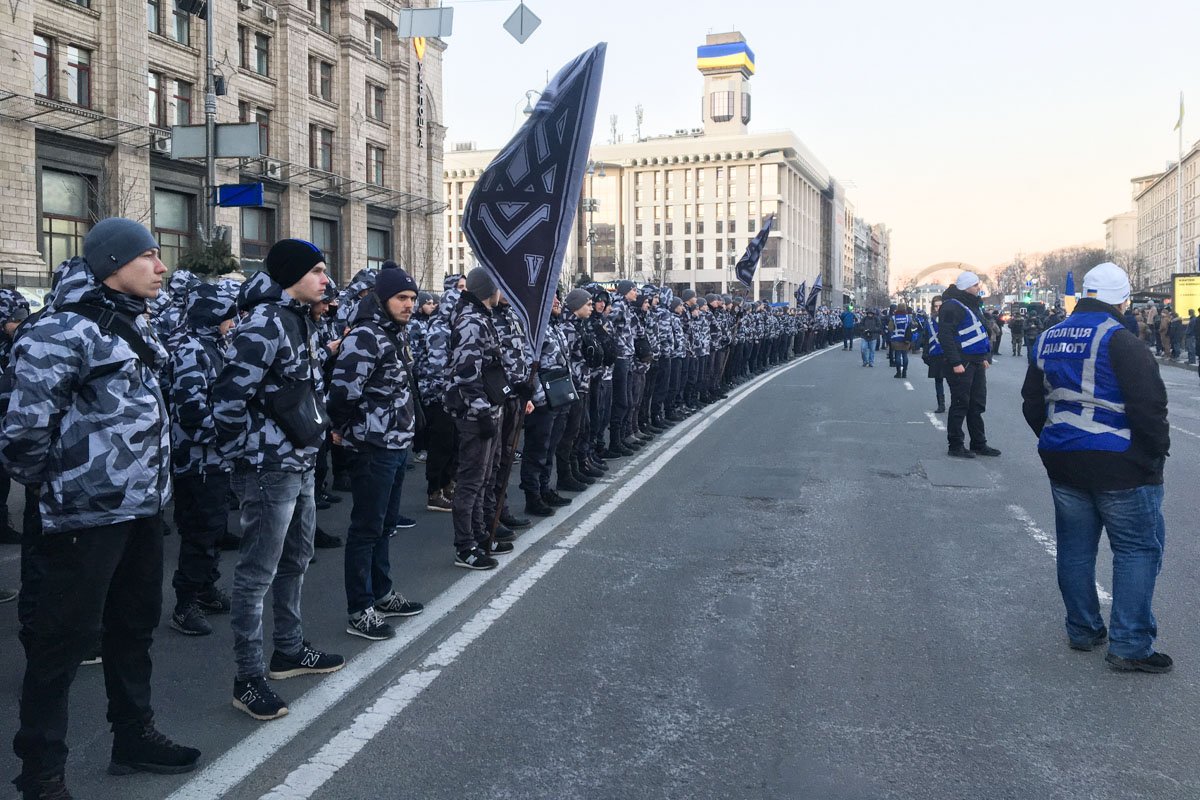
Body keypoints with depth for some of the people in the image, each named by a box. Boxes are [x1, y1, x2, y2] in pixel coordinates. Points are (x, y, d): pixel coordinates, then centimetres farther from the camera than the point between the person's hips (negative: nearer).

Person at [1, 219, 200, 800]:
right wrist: (53, 483, -4)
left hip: (142, 502, 9)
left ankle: (134, 737, 34)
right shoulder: (64, 331, -17)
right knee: (65, 637, 2)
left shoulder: (134, 323, 11)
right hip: (87, 511, -9)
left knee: (135, 625, 18)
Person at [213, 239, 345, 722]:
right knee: (258, 573, 0)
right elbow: (229, 396, -22)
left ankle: (289, 651, 36)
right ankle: (248, 678, 10)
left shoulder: (300, 320, 11)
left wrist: (312, 433, 16)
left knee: (296, 560, 20)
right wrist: (242, 453, -13)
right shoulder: (264, 324, -19)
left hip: (301, 461, 10)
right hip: (270, 468, -10)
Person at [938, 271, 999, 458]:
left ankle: (979, 444, 20)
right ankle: (955, 446, 5)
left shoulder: (972, 305, 17)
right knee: (960, 405, -3)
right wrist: (955, 363, -23)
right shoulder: (952, 306, -13)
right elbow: (945, 336, -20)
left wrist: (985, 357, 18)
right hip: (961, 364, -9)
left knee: (977, 405, 12)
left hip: (977, 363, 9)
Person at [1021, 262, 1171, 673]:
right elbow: (1149, 405, -19)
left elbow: (1032, 402, 14)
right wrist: (1156, 453, -6)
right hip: (1120, 465, -7)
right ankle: (1129, 646, 4)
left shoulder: (1049, 339, 7)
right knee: (1138, 548, 3)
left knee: (1075, 546, 16)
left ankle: (1082, 630, 26)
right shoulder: (1119, 340, -16)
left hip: (1063, 462, 7)